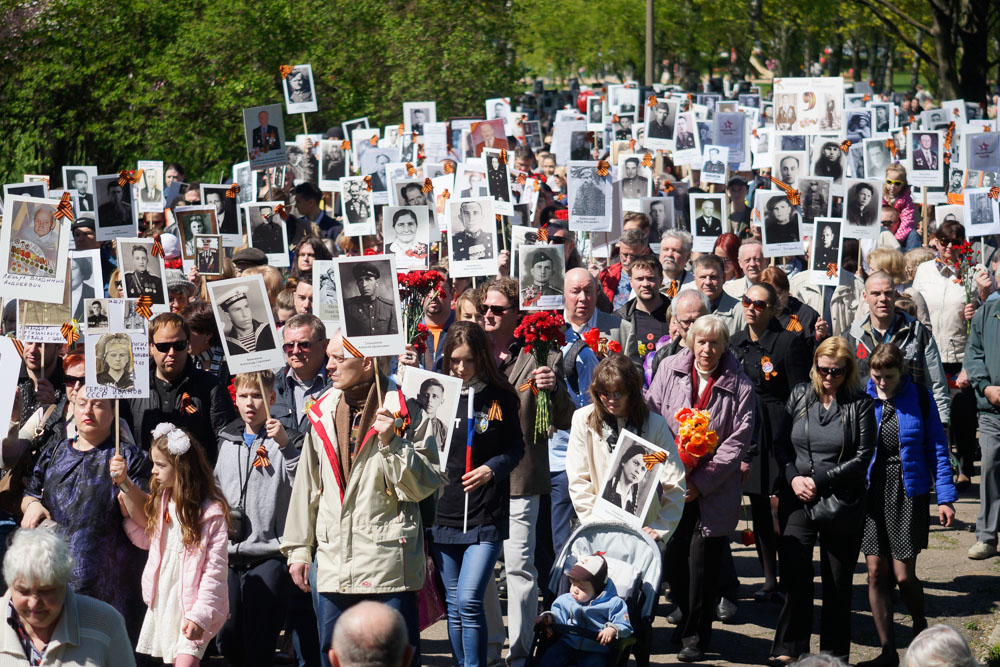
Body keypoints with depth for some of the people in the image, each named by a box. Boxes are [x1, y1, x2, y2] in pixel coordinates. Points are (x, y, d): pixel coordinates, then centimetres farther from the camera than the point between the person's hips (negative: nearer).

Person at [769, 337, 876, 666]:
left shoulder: (860, 404, -2)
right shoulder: (799, 396, 7)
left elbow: (862, 457, -5)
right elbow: (781, 443, 9)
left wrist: (819, 480, -11)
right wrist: (794, 478, -8)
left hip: (842, 505, -2)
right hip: (797, 501, 2)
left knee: (838, 583, 5)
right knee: (794, 576, -6)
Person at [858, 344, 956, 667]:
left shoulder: (919, 398, -2)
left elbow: (937, 448, 2)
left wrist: (945, 497, -3)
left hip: (909, 494, -2)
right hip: (871, 492, 2)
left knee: (903, 574, -4)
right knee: (876, 573, 0)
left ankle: (920, 628, 26)